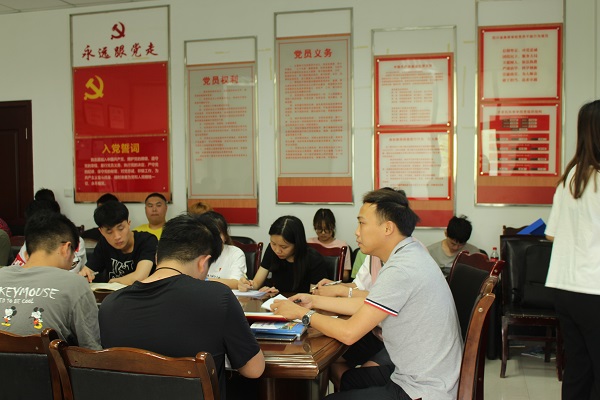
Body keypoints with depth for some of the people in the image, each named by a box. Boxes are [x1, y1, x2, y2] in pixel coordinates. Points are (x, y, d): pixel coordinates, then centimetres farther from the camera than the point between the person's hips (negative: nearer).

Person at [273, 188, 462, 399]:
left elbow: (349, 333, -23)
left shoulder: (401, 270, -26)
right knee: (349, 378, 25)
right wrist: (315, 301, 14)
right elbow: (368, 306, 14)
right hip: (424, 374, 9)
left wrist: (303, 313, -8)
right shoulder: (408, 254, 3)